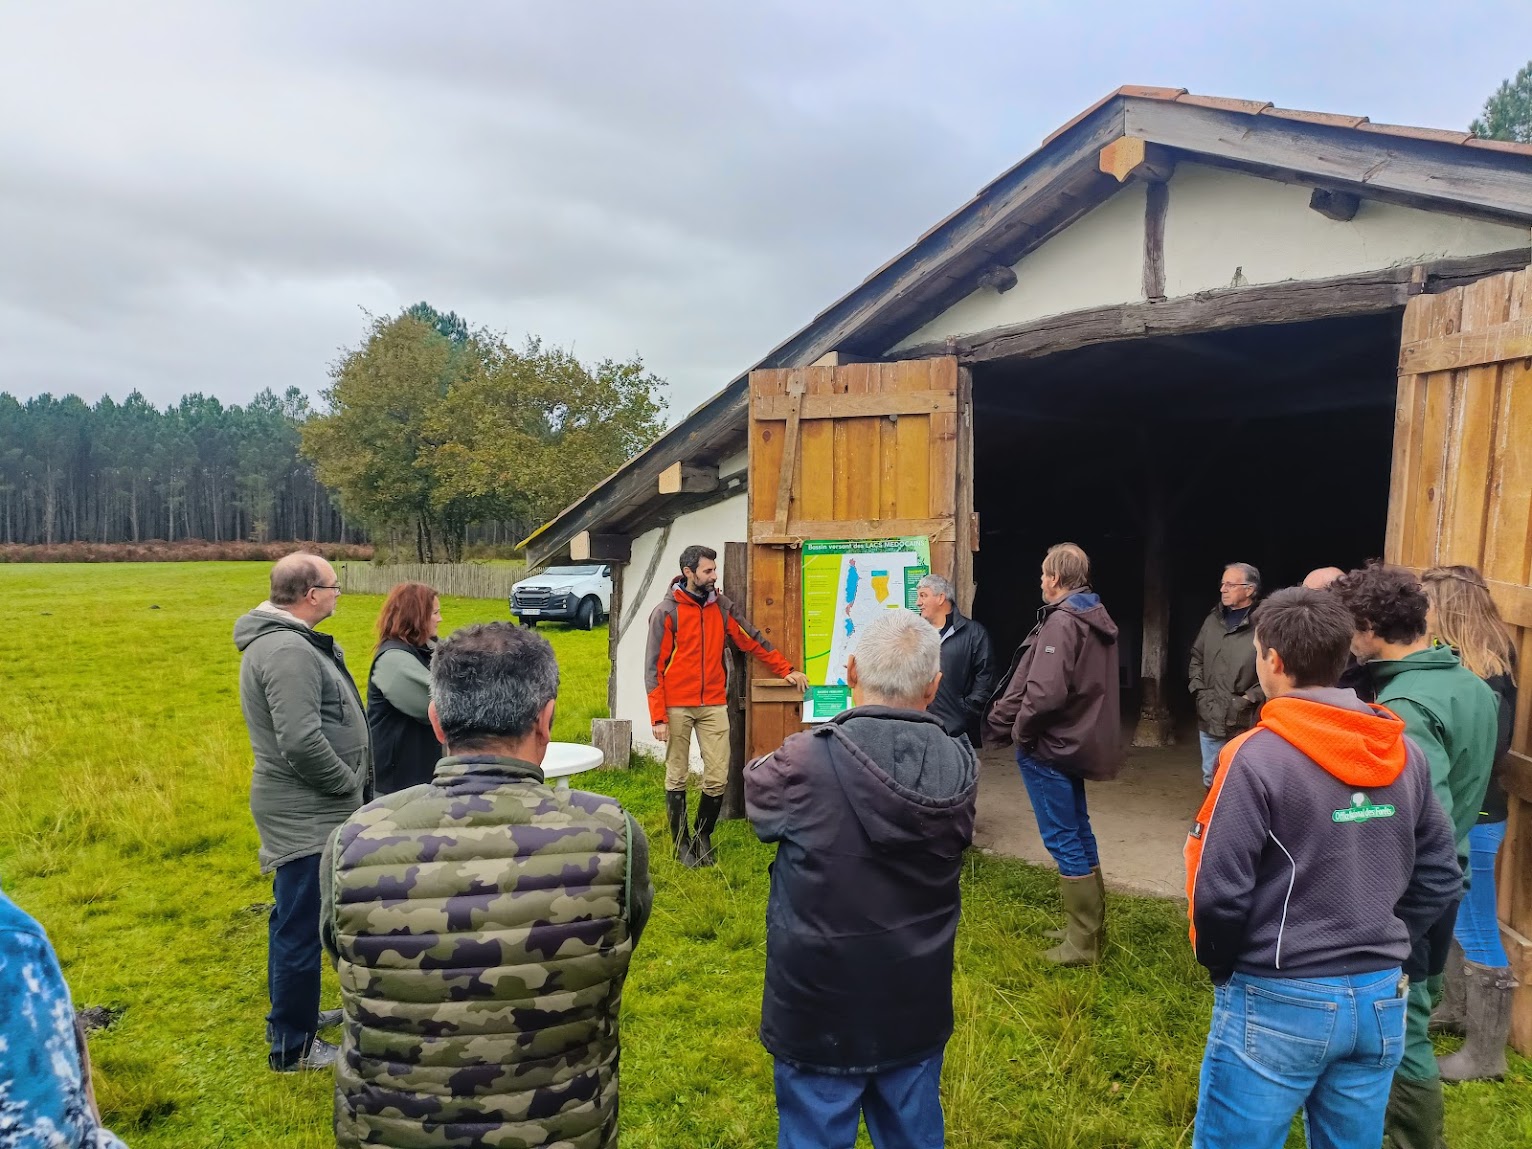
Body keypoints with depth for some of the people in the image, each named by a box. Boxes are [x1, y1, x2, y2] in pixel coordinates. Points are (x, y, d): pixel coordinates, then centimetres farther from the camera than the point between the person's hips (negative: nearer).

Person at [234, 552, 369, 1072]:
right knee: (301, 926, 1)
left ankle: (294, 1013, 40)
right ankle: (293, 1045, 15)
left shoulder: (286, 641, 11)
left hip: (303, 810, 11)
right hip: (305, 814, -11)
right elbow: (302, 742, -30)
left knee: (296, 919, 23)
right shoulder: (288, 651, -23)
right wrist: (350, 784, -16)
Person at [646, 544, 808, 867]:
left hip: (714, 706, 3)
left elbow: (753, 641, 15)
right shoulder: (666, 612, -5)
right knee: (677, 778, 6)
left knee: (717, 777, 2)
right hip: (677, 707, -3)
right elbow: (654, 667, -6)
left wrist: (786, 670, 12)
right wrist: (658, 717, -11)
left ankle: (703, 838, 21)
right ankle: (682, 843, 19)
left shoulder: (722, 608, 6)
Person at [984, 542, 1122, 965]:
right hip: (1078, 741, 10)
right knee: (1078, 830, 19)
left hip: (1049, 745, -10)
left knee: (1063, 839, 0)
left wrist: (1021, 731, -12)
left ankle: (1082, 942, 10)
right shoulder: (1096, 618, 11)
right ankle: (1093, 926, 32)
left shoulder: (1061, 621, -20)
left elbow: (1046, 691, -29)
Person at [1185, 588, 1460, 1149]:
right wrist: (1382, 950, 15)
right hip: (1380, 999, 6)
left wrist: (1220, 965, 0)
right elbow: (1440, 878, 8)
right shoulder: (1406, 754, 2)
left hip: (1279, 1002, -6)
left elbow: (1219, 891, -17)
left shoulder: (1258, 756, -18)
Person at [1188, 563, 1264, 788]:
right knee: (1211, 778, 18)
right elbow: (1197, 658, 19)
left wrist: (1248, 699, -14)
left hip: (1244, 722, -6)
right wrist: (1198, 689, 8)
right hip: (1210, 718, 6)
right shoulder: (1213, 620, 8)